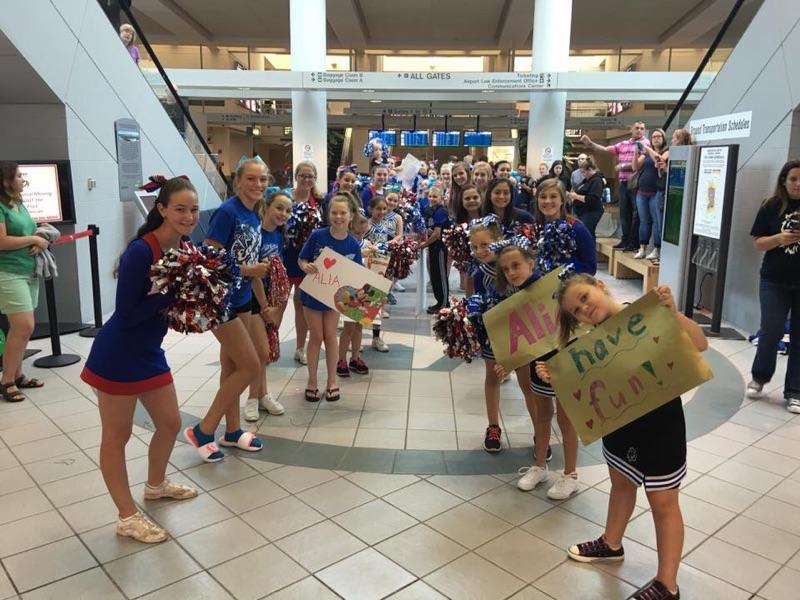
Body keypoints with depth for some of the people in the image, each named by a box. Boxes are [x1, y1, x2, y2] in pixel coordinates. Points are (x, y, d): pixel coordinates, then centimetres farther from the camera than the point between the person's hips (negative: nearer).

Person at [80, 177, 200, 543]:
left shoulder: (184, 249, 0)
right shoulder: (141, 251, -24)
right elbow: (127, 313, -25)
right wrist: (171, 292, -26)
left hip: (150, 353, 8)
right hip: (117, 357, -8)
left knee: (170, 423, 19)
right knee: (116, 436, 8)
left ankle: (156, 485, 44)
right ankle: (127, 518, 22)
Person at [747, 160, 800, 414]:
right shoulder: (772, 206, 0)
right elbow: (758, 243, 1)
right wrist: (779, 238, -18)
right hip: (775, 282, 0)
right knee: (771, 332, -2)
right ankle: (759, 378, 24)